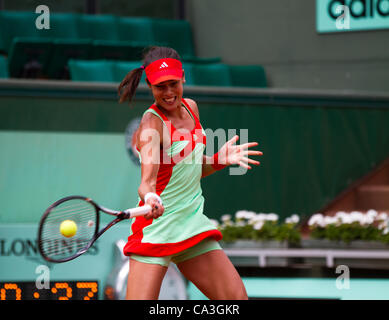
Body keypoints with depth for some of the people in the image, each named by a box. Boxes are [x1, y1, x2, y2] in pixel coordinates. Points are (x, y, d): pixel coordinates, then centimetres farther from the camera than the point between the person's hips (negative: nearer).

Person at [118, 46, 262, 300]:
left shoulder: (190, 108, 7)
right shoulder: (151, 124, -17)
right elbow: (147, 180, -32)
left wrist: (220, 160, 1)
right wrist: (150, 198, -53)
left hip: (193, 223, 7)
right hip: (157, 227, -7)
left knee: (237, 297, 1)